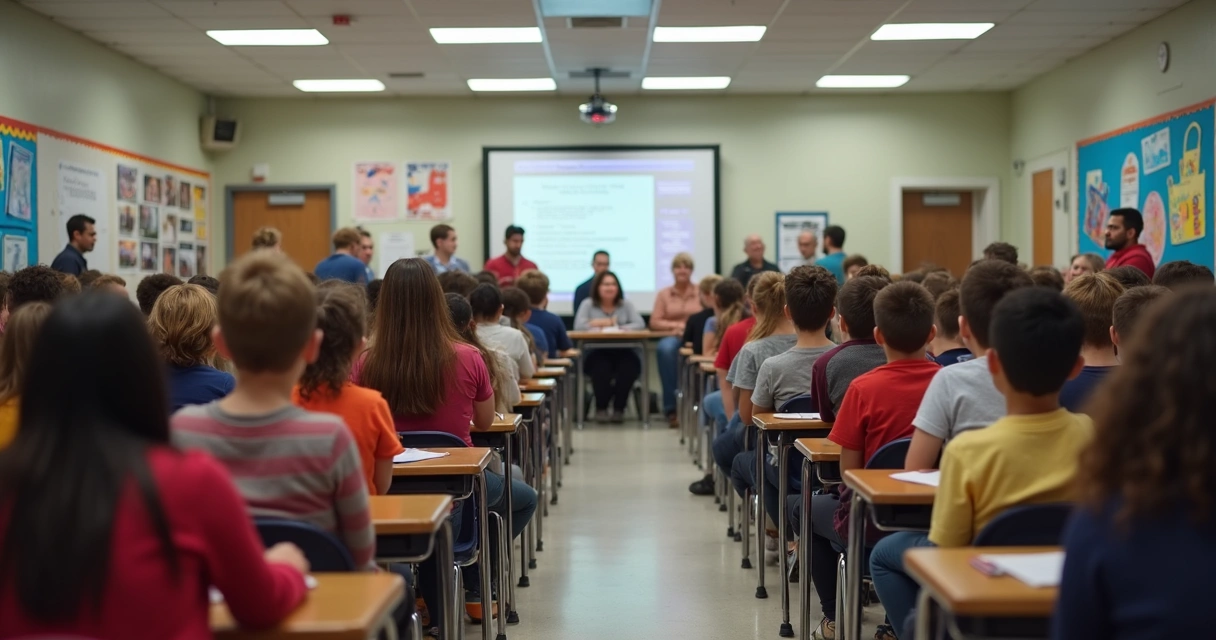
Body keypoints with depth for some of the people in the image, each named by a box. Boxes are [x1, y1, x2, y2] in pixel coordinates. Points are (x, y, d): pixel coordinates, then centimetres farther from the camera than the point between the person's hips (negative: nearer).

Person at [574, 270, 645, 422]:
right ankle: (601, 408, -13)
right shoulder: (588, 304, 6)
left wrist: (619, 328, -19)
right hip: (597, 354, -2)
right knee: (601, 367, -35)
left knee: (629, 366, -31)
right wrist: (609, 323, -11)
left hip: (621, 353, 2)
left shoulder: (626, 305, 13)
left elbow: (640, 324, -3)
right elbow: (579, 326, -11)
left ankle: (619, 408, -12)